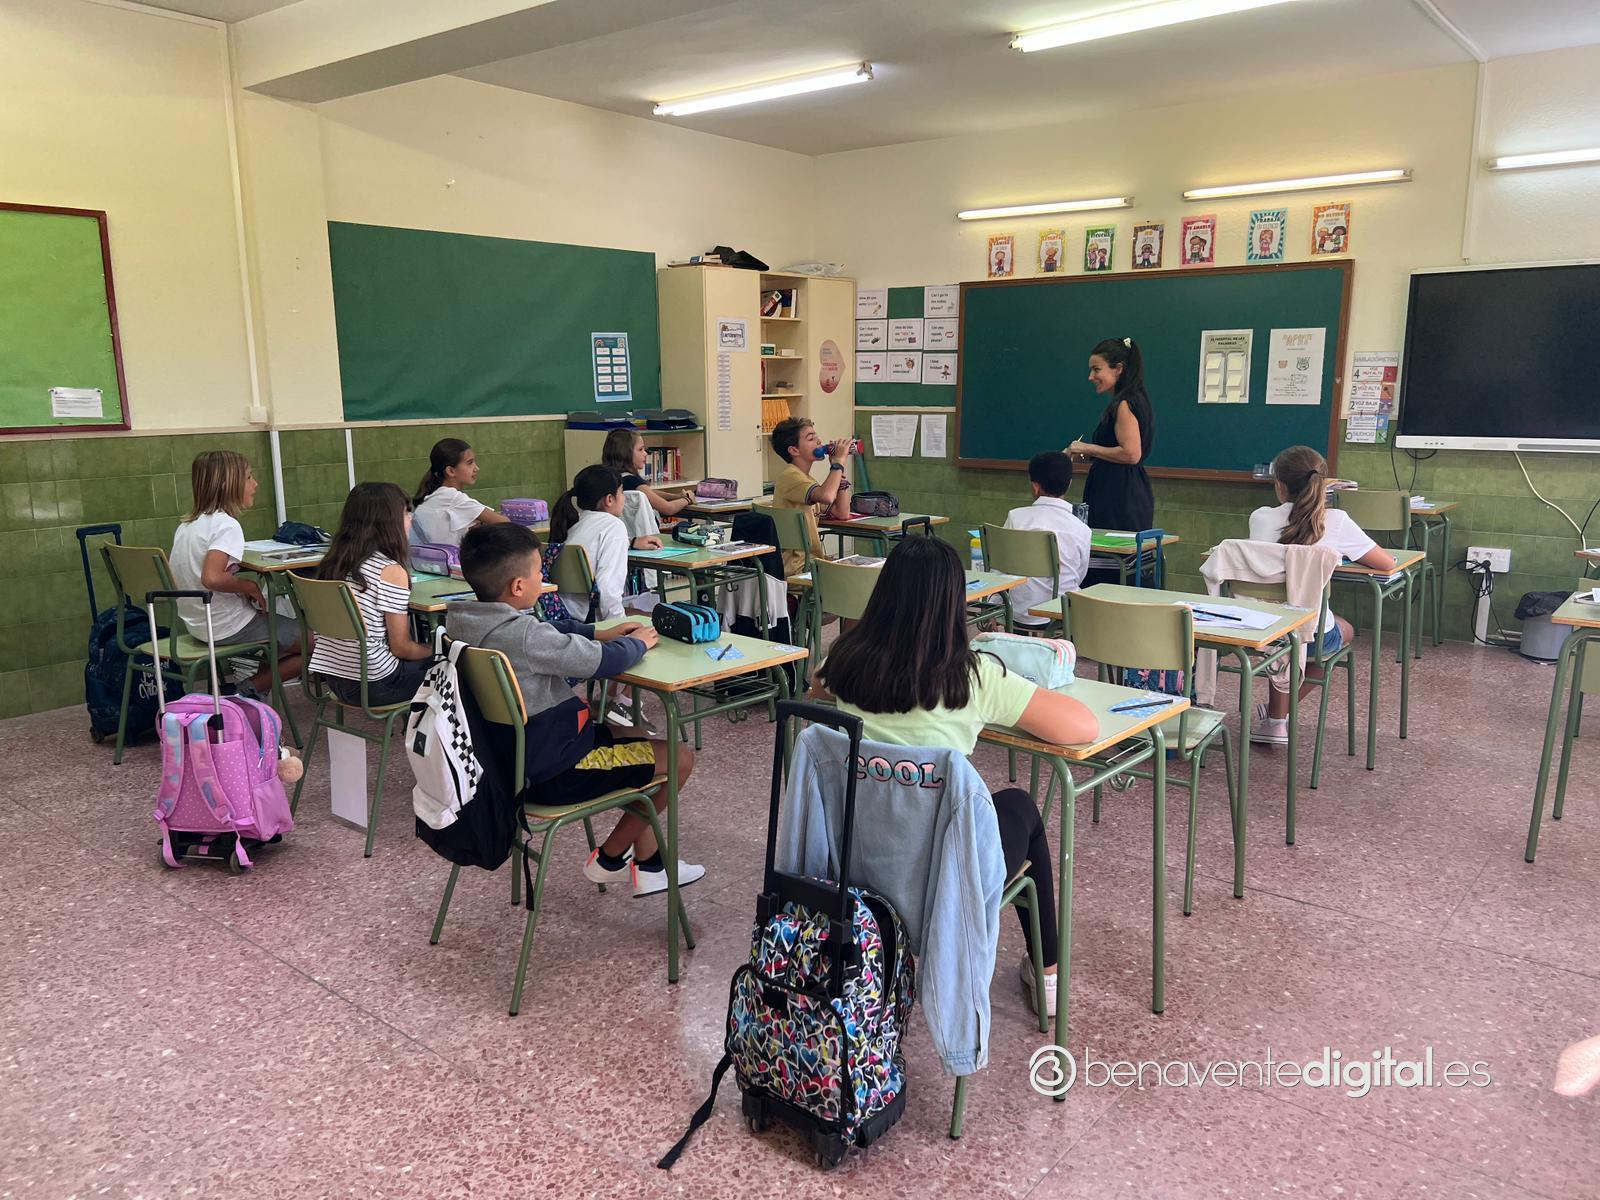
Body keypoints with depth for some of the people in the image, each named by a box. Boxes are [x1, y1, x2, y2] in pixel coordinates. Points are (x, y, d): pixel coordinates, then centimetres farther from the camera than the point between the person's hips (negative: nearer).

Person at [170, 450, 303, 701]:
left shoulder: (187, 524, 10)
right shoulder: (226, 525, -19)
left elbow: (180, 577, 16)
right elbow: (212, 578, -33)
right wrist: (249, 586, -15)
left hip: (198, 624, 9)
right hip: (228, 627, -9)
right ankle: (253, 688, -1)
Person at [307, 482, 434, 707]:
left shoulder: (334, 562, 4)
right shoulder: (391, 570, -16)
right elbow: (401, 647, -12)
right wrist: (434, 652, 6)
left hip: (332, 676, 7)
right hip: (372, 684, -7)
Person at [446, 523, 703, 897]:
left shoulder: (463, 622, -1)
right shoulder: (523, 637, -30)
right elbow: (604, 662, -21)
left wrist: (598, 633, 12)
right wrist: (637, 643, -1)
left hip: (510, 757, 10)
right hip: (552, 772, -10)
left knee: (631, 737, 26)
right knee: (679, 757, -2)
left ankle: (648, 863, 28)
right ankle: (609, 859, 16)